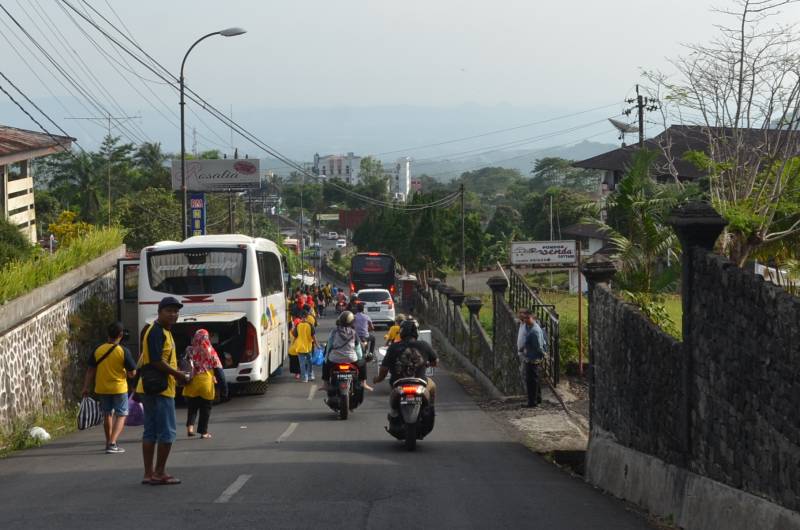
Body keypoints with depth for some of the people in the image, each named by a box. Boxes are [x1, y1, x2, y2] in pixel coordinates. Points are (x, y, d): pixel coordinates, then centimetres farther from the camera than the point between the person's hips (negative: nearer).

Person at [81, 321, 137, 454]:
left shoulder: (98, 350, -3)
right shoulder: (123, 351, -13)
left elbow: (90, 371, 0)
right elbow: (132, 372, -9)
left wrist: (85, 387, 6)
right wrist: (126, 374, 13)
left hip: (102, 388, 4)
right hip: (119, 388, -4)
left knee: (107, 415, 20)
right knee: (121, 415, 4)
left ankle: (109, 443, 30)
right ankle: (112, 444, -12)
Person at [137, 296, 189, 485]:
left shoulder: (163, 331, 18)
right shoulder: (157, 332, -14)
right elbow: (157, 362, -21)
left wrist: (175, 373, 11)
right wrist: (178, 374, -12)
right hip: (160, 389, -11)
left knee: (151, 431, 10)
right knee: (167, 432, -6)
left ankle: (149, 473, 13)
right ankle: (160, 473, -2)